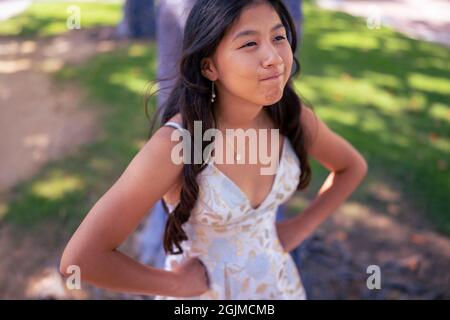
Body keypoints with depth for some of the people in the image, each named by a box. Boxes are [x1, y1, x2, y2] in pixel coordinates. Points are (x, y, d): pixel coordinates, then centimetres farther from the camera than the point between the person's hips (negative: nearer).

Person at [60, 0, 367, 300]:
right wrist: (177, 283, -18)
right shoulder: (176, 143, -30)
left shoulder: (291, 116, -15)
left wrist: (300, 227, -3)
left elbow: (352, 167, 5)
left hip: (276, 284, 4)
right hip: (202, 293, -4)